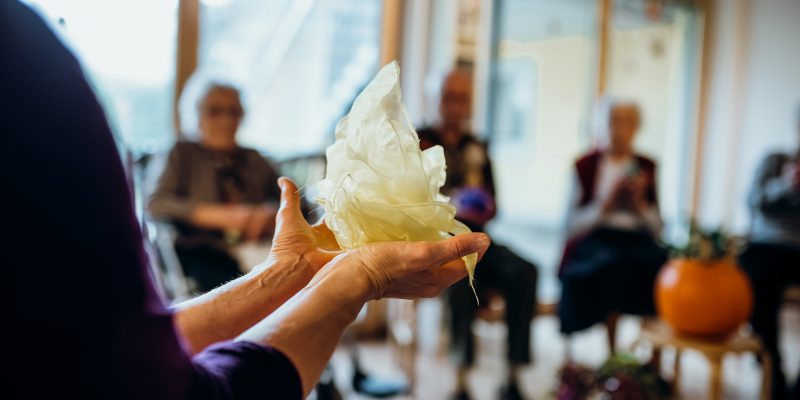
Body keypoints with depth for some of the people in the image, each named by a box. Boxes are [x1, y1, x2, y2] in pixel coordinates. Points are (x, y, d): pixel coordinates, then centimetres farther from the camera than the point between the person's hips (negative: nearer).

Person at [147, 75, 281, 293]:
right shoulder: (185, 153, 16)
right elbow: (157, 204, -1)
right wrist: (224, 216, -13)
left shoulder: (254, 159, 25)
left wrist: (270, 216, -12)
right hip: (202, 252, -3)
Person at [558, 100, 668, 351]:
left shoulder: (646, 167, 16)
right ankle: (613, 356, -24)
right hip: (595, 239, -2)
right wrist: (606, 204, -11)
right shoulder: (587, 164, 8)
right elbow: (573, 223, 2)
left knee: (661, 262, -31)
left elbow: (657, 228, 14)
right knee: (612, 263, -36)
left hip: (637, 240, 3)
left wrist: (639, 201, -3)